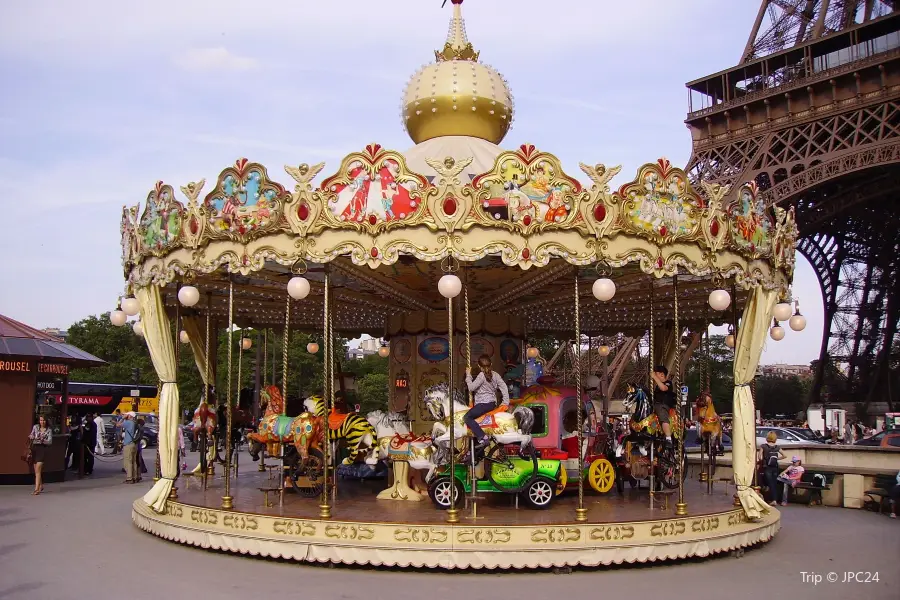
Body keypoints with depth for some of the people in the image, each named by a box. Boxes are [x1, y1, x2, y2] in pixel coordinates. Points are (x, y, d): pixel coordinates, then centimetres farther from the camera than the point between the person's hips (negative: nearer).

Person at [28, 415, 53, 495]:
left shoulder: (49, 430, 1)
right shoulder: (35, 427, 8)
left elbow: (50, 442, -4)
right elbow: (31, 436, 15)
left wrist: (43, 440, -22)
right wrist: (31, 437, -8)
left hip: (43, 449, -4)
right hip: (34, 448, 4)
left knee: (38, 470, -14)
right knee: (36, 470, 11)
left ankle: (36, 489, -17)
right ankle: (41, 486, 28)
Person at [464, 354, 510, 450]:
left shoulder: (482, 375, -11)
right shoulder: (495, 375, 10)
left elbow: (471, 388, -9)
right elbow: (504, 387, 7)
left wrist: (468, 375, 3)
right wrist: (506, 402, 11)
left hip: (484, 403, -9)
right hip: (493, 403, 9)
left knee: (467, 417, -17)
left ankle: (483, 438, -29)